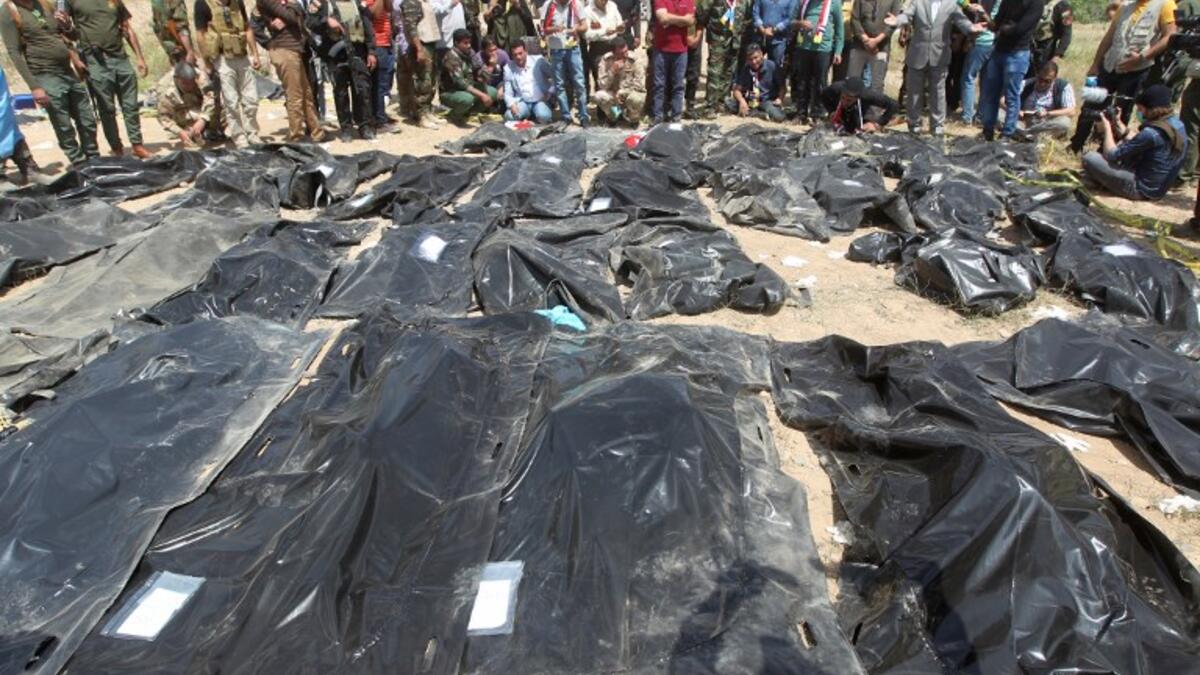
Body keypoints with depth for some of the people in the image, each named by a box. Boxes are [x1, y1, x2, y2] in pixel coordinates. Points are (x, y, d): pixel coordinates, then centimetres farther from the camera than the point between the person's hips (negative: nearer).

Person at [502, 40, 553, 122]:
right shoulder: (508, 68, 1)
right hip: (522, 102, 2)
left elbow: (554, 76, 4)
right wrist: (512, 105, -17)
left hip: (540, 100, -2)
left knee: (543, 116, -34)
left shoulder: (538, 60, -5)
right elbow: (508, 93, 3)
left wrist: (550, 92, -7)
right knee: (509, 116, -27)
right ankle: (528, 115, 3)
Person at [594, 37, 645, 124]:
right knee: (600, 96, -28)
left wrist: (621, 92, -21)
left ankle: (634, 119, -1)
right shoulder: (606, 60, -11)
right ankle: (614, 117, 3)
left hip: (631, 93, -2)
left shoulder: (635, 59, -16)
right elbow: (602, 85, -15)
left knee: (636, 98, -36)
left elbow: (640, 85, -17)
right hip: (613, 95, 2)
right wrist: (612, 71, -29)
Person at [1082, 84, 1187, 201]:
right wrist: (1119, 124, 10)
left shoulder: (1151, 133, -27)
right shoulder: (1177, 123, 3)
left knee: (1089, 158, -13)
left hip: (1142, 188, -10)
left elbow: (1111, 155, -19)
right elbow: (1137, 143, 15)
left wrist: (1107, 128, -5)